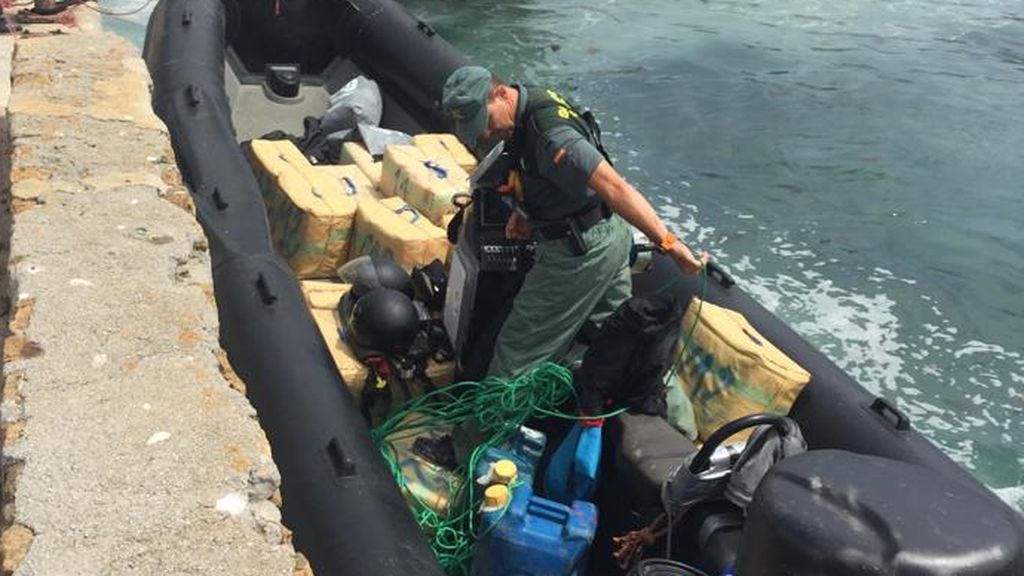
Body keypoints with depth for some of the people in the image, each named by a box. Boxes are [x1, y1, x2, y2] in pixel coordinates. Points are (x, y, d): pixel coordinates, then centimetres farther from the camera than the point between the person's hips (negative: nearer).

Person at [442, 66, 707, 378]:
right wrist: (524, 211, 6)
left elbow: (615, 188, -33)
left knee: (519, 349, 2)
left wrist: (668, 243, -33)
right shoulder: (533, 100, 3)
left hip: (581, 252, -10)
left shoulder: (549, 135, -29)